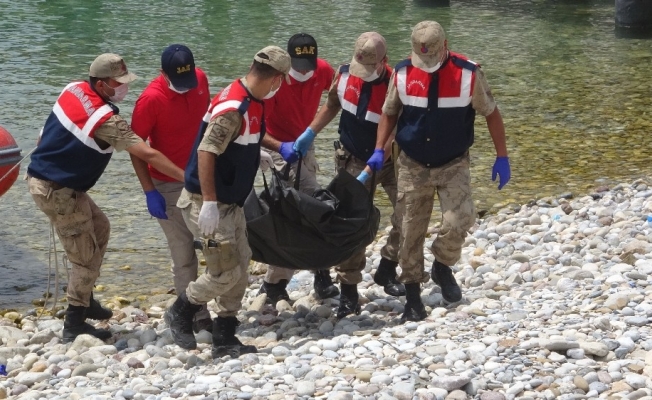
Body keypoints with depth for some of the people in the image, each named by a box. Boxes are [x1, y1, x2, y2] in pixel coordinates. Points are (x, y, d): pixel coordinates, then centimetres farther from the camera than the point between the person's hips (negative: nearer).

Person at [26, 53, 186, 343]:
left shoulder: (74, 89, -1)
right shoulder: (105, 120, -24)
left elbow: (45, 134, 12)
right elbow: (148, 154, -23)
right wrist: (186, 177, -18)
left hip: (40, 175, 9)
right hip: (57, 191, -9)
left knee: (99, 227, 22)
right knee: (86, 257, 2)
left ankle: (84, 301, 30)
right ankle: (74, 325, 10)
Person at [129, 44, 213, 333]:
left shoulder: (200, 79, -6)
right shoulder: (151, 99, -22)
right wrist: (150, 193, -18)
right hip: (170, 186, -5)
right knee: (184, 253, 0)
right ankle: (196, 317, 11)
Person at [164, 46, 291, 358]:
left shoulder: (252, 103, 6)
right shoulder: (232, 107, -24)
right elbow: (206, 151, -28)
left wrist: (256, 156, 36)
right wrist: (209, 203, -29)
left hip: (231, 203, 10)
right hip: (208, 203, -10)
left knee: (240, 267, 11)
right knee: (225, 271, -7)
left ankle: (224, 338, 19)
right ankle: (180, 313, 15)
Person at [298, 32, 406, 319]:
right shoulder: (344, 74, -11)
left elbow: (394, 135, -25)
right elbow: (331, 106, 9)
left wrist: (369, 170, -30)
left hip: (388, 160, -2)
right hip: (353, 160, 2)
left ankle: (387, 270, 14)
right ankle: (348, 290, 3)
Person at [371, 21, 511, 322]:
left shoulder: (468, 73, -12)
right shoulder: (402, 74, -6)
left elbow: (491, 114, 0)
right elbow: (389, 113, 8)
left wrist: (502, 158, -1)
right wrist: (379, 150, -5)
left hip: (453, 165, -2)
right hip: (412, 166, 2)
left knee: (458, 222, -20)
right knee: (410, 232, 3)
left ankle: (442, 266, 11)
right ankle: (412, 295, 16)